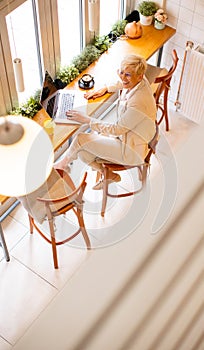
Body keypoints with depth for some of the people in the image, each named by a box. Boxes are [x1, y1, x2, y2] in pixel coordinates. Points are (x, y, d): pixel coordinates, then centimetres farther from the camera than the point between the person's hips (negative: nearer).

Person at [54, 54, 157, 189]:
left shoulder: (138, 104, -35)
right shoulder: (136, 81, -10)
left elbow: (116, 129, -24)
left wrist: (87, 120, -19)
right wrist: (105, 89, 6)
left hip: (131, 150, -9)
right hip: (124, 134, 9)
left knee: (81, 139, -11)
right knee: (83, 152, 5)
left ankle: (64, 163, 19)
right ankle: (109, 175, 22)